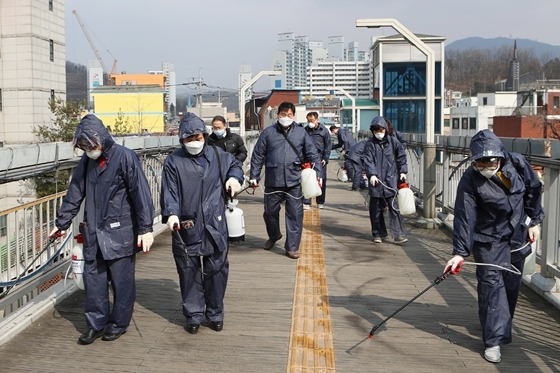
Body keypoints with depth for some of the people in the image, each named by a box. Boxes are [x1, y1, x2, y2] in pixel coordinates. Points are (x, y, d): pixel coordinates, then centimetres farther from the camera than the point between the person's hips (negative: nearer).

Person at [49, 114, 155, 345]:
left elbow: (141, 193, -15)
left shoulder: (124, 157, -13)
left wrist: (146, 228, -17)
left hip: (120, 232, -6)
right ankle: (96, 324, 19)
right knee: (93, 278, 8)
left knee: (122, 280, 5)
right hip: (93, 232, 6)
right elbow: (74, 194, 15)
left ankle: (118, 324, 20)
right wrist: (62, 223, 19)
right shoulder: (87, 161, 7)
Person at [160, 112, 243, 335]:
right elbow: (169, 191, -8)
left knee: (216, 270, 9)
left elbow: (235, 165, 25)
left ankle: (215, 314, 25)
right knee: (189, 272, 6)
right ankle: (194, 316, 21)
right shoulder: (173, 162, -1)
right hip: (186, 228, -2)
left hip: (214, 226, 2)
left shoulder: (217, 156, 7)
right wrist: (171, 214, -24)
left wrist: (234, 177, 3)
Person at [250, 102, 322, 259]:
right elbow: (258, 155, 5)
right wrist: (254, 176, 1)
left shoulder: (301, 132, 5)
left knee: (295, 214, 1)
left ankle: (292, 247, 12)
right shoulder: (268, 132, 4)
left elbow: (313, 154, 5)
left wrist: (318, 173, -5)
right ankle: (274, 235, 41)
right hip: (273, 181, 1)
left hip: (294, 181, -1)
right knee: (270, 211, 13)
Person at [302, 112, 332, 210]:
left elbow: (328, 145, 3)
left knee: (321, 181, 7)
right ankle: (306, 202, -4)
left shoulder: (324, 130, -1)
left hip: (320, 159, 0)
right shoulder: (305, 130, 2)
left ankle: (320, 202, 20)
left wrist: (325, 158, -4)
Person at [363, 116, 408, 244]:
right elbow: (368, 161, -6)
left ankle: (398, 235, -8)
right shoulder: (370, 144, 3)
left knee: (393, 206, -8)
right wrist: (372, 174, -20)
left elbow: (401, 156, 14)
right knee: (375, 208, 7)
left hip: (391, 178, -1)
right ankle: (378, 234, 20)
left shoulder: (393, 141, 5)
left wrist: (402, 171, 9)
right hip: (376, 180, 1)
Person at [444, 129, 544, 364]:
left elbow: (534, 190, 6)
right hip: (489, 241, -3)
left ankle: (502, 325, 37)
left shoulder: (518, 164, -12)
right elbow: (464, 218, -23)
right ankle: (494, 340, -5)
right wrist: (460, 252, -27)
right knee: (491, 285, -10)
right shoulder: (470, 181, -21)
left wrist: (534, 221, 8)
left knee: (511, 283, 14)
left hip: (518, 237, 4)